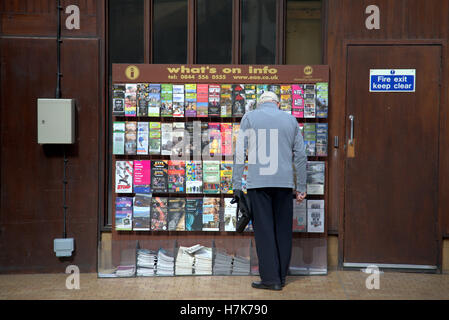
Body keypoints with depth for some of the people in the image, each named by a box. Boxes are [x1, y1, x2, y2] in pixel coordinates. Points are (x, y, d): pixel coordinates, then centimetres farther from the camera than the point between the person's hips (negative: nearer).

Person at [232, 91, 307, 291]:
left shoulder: (249, 118, 6)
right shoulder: (290, 120, 12)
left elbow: (240, 153, 0)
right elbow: (300, 156, 12)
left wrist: (237, 184, 2)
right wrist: (301, 188, 17)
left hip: (257, 183, -2)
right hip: (284, 183, 2)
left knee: (264, 230, 1)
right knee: (283, 230, 10)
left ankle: (270, 278, 1)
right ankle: (281, 277, 17)